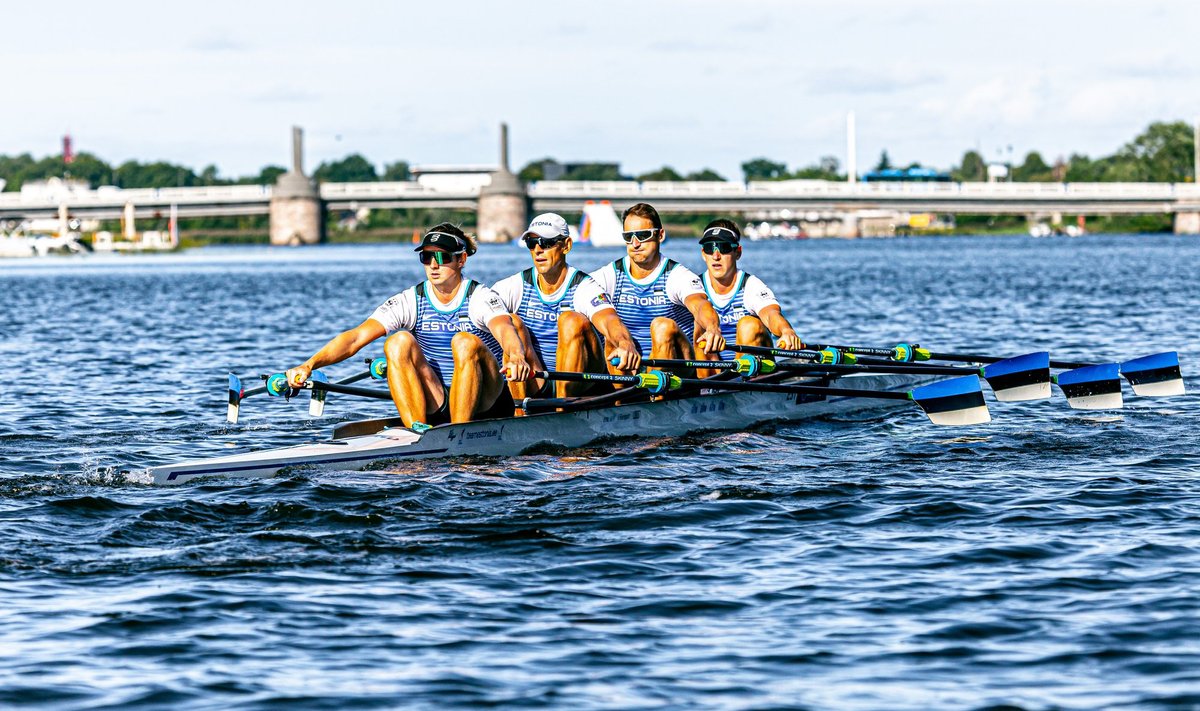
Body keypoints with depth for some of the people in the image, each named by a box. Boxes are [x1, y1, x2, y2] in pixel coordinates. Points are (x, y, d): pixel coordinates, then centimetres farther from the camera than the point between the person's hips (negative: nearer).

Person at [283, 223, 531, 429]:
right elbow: (356, 337, -12)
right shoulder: (410, 302, -1)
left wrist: (515, 356, -57)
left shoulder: (481, 298, -9)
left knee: (466, 342, -29)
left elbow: (505, 330, -32)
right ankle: (417, 430, -29)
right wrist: (309, 365, -28)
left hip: (484, 401, -3)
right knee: (399, 341, -19)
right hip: (433, 405, 3)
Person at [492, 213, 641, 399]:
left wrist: (625, 343, -54)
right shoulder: (515, 286, 1)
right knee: (512, 321, -18)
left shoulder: (583, 288, -9)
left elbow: (609, 320, -30)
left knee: (571, 320, -25)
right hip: (531, 386, 2)